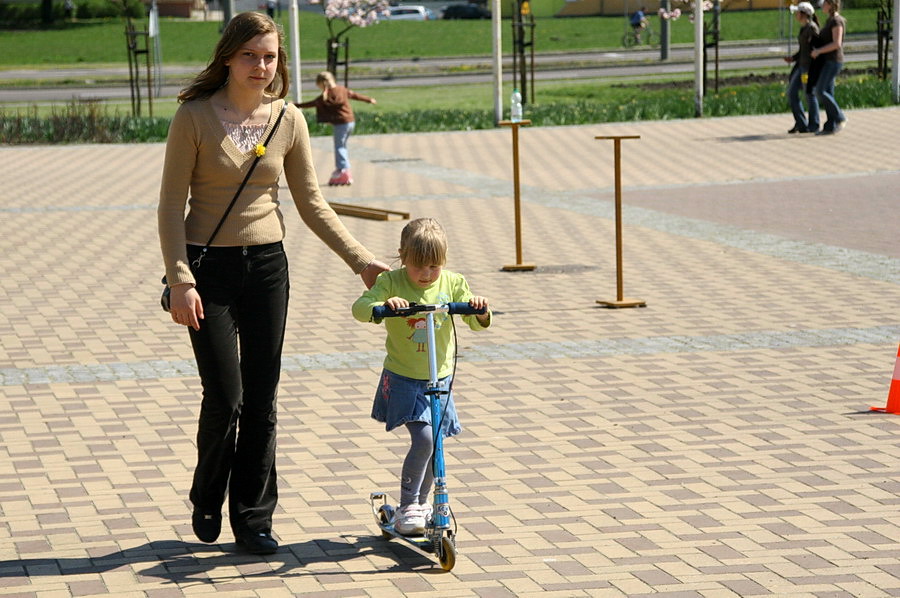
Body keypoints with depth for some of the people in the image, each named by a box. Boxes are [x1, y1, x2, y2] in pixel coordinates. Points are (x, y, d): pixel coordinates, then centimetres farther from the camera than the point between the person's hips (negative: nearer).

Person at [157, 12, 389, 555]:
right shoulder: (195, 117, -9)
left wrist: (360, 259, 2)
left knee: (262, 399, 4)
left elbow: (312, 203, 9)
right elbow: (172, 204, -7)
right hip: (209, 266, -3)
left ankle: (254, 518, 15)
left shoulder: (289, 121, 1)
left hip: (266, 265, 3)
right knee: (225, 396, -7)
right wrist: (181, 280, -15)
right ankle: (208, 501, 18)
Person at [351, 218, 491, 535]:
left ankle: (420, 503, 34)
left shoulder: (452, 283, -2)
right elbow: (359, 308, -22)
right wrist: (384, 305, -42)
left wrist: (480, 310, -26)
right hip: (402, 380, -4)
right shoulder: (391, 283, -10)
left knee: (432, 446, 12)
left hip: (440, 380, 4)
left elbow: (475, 322, -3)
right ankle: (406, 507, -8)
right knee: (424, 439, -20)